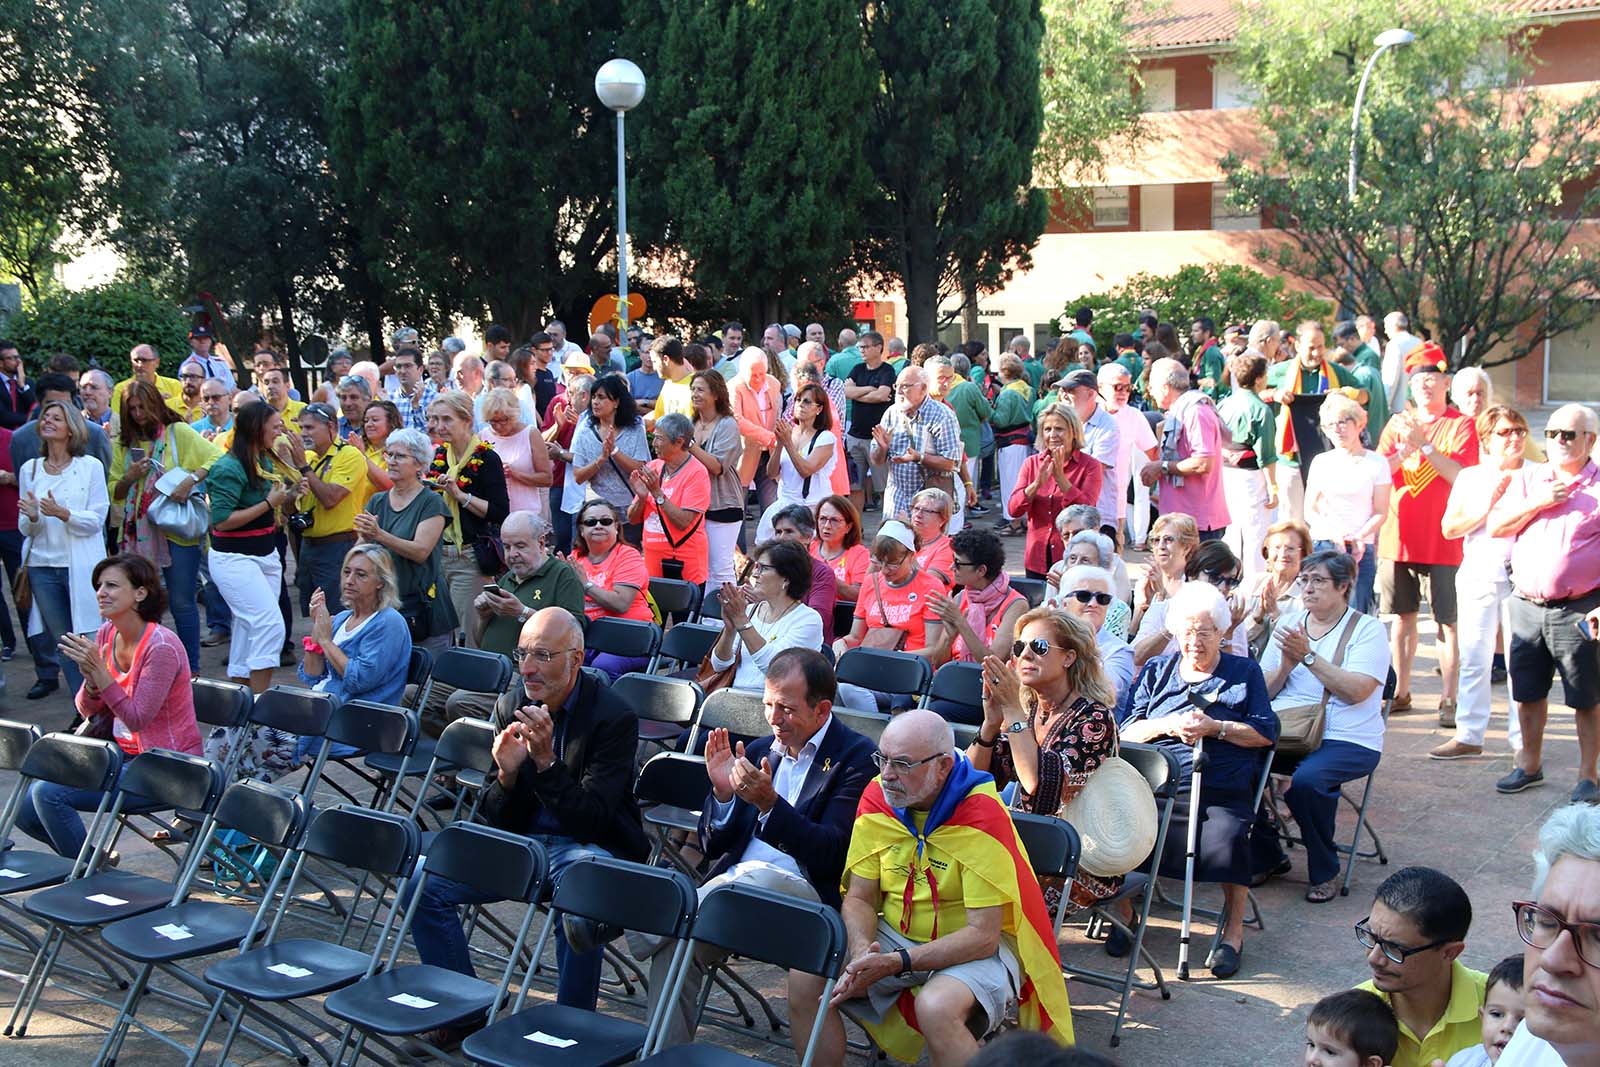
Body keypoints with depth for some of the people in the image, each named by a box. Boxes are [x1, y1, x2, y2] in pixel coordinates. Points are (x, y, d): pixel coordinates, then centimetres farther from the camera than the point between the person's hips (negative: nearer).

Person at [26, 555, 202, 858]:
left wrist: (99, 671, -28)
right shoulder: (106, 634, 3)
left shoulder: (162, 646, -20)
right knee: (26, 811, 1)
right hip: (124, 756, 8)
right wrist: (90, 678, -15)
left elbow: (137, 719, -24)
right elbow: (88, 711, 7)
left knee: (49, 793, -19)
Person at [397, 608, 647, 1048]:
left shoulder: (614, 717, -15)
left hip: (585, 846, -6)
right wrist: (507, 773, -18)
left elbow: (592, 821, -21)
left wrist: (547, 760, -31)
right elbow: (496, 819, 4)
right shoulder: (510, 707, 2)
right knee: (419, 883, -9)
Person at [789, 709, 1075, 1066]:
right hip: (895, 934, 6)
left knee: (936, 1007, -36)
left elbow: (983, 936, -23)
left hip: (977, 949, -5)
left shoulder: (981, 817, -22)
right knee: (804, 978, -15)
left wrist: (895, 963, -29)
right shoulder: (877, 797, -5)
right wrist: (863, 952, -22)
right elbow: (859, 898, 1)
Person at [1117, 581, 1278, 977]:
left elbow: (1266, 733, 7)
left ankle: (1233, 930, -13)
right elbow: (1125, 730, 14)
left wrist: (1216, 728, -5)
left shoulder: (1245, 672, 18)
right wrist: (1167, 726, -3)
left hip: (1222, 791, -2)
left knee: (1227, 839, -34)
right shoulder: (1156, 671, 23)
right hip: (1155, 786, 2)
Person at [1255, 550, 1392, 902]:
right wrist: (1285, 666, -7)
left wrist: (1308, 656, -17)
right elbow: (1262, 690, 13)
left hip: (1347, 740, -4)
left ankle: (1325, 872, -8)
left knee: (1305, 780, -35)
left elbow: (1357, 691, -14)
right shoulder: (1288, 623, 17)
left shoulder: (1367, 629, 2)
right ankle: (1266, 857, 1)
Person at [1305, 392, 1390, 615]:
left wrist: (1359, 537, -14)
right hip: (1322, 546, 2)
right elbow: (1310, 511, 9)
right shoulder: (1321, 462, 12)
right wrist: (1334, 533, -9)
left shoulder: (1376, 463, 6)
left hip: (1361, 549, -1)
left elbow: (1381, 512, 3)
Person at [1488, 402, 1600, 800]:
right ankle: (1529, 764, 28)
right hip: (1527, 605, 4)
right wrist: (1540, 502, -9)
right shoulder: (1527, 479, 11)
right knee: (1528, 692, 13)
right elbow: (1496, 526, 4)